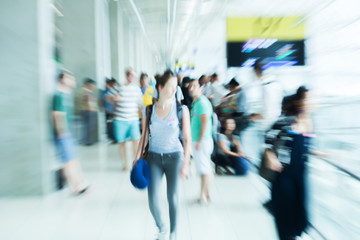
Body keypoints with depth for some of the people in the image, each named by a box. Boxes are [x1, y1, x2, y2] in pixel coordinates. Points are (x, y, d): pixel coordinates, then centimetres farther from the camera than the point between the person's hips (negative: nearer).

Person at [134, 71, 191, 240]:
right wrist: (138, 158, 1)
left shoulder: (181, 109, -7)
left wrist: (185, 163, -13)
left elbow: (187, 139, -7)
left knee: (172, 198, 7)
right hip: (154, 157, 2)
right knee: (153, 200, -3)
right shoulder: (149, 110, -2)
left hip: (174, 157, -1)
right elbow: (144, 136, 7)